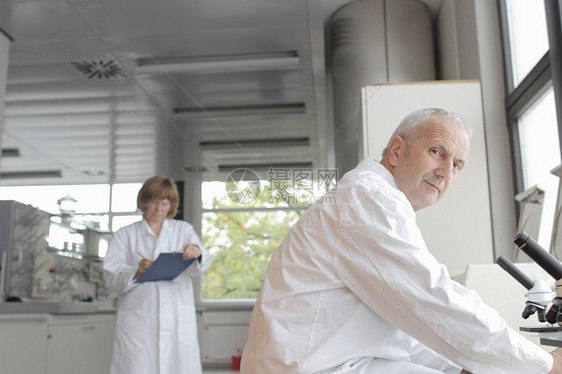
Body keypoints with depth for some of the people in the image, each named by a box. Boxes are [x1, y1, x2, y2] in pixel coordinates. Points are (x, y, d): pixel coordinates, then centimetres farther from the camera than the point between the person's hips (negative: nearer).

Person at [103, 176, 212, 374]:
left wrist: (197, 252, -22)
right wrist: (136, 272, -21)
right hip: (137, 323, -1)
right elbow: (111, 276, 0)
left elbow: (202, 266, 1)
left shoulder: (184, 230, 16)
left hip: (178, 322, 1)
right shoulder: (125, 235, 13)